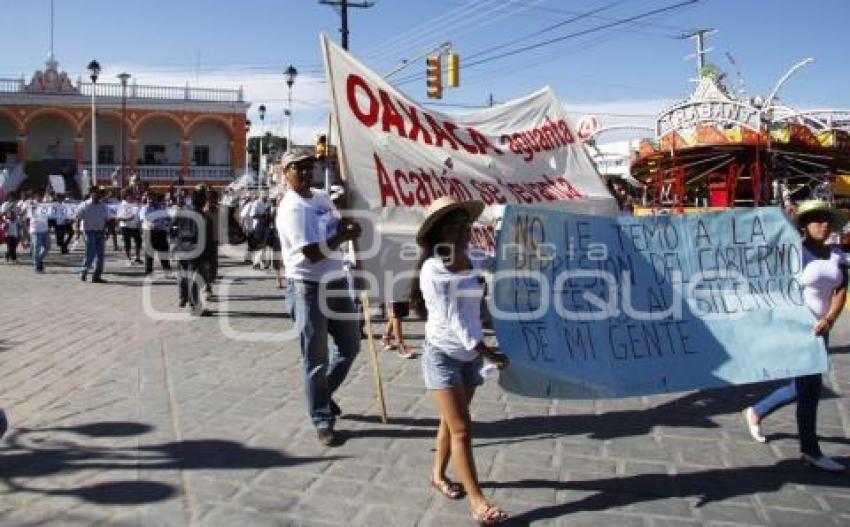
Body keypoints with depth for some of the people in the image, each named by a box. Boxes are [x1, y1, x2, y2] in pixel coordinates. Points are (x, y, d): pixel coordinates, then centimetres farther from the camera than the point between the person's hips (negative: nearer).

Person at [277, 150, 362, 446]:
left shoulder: (323, 198, 9)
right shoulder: (291, 208, -15)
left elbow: (341, 224, 21)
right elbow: (312, 253, -22)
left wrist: (346, 226, -3)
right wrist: (343, 236, -10)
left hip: (336, 282, 8)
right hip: (308, 288, -8)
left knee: (350, 346, 17)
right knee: (317, 358, 2)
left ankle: (324, 394, 39)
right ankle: (322, 420, 16)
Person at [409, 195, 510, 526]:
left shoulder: (475, 263, -1)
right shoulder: (433, 269, -19)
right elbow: (451, 318, -22)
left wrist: (480, 351, 7)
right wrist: (488, 352, -24)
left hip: (470, 355, 5)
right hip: (442, 356, -5)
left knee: (451, 421, 18)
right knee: (462, 427, -4)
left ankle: (438, 475, 37)